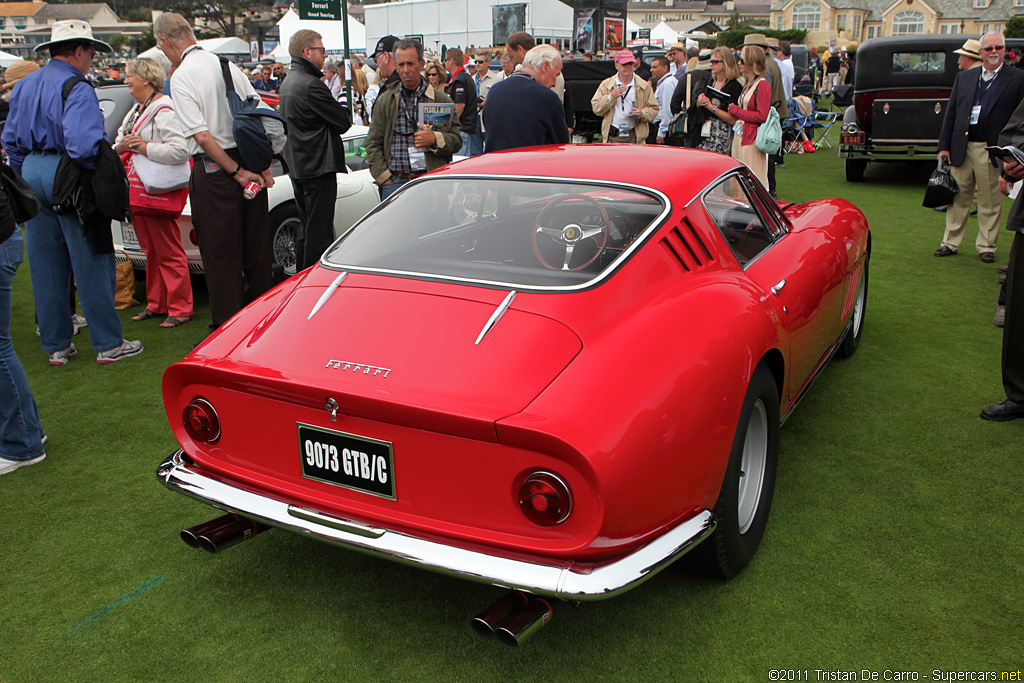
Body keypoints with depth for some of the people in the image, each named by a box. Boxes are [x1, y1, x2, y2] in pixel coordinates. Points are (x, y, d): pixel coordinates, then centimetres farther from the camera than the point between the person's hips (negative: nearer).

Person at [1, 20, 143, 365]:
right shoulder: (76, 88, -14)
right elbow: (83, 143, -27)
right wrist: (100, 168, -10)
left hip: (32, 172, 8)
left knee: (45, 265, 11)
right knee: (91, 263, 0)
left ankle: (56, 345, 19)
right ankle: (108, 344, 6)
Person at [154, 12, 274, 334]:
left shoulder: (182, 77, -11)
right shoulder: (226, 64, 8)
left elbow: (203, 136, -18)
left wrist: (236, 172, -12)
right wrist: (263, 166, 6)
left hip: (213, 168, -6)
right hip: (249, 161, 6)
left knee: (220, 253, 2)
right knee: (255, 244, 14)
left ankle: (226, 327, 9)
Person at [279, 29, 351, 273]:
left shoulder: (288, 82, 15)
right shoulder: (311, 85, -17)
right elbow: (342, 122, -16)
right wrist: (345, 107, 4)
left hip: (297, 167, 10)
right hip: (318, 167, -10)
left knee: (307, 228, 18)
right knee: (319, 232, -4)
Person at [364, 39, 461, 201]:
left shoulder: (441, 100, 8)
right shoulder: (385, 101, 12)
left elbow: (457, 140, 6)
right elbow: (373, 144, 10)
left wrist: (435, 139, -15)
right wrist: (384, 178, -1)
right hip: (394, 183, 1)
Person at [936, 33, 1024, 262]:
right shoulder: (964, 77, 12)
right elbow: (950, 112, 11)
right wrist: (944, 146, 4)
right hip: (961, 149, 3)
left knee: (990, 202, 6)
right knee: (958, 198, 10)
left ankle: (986, 246, 17)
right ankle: (950, 242, 20)